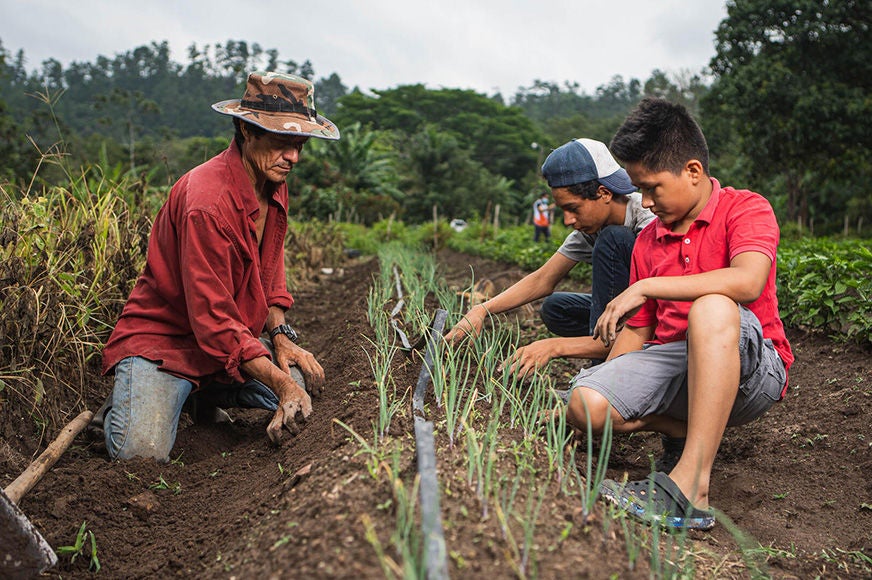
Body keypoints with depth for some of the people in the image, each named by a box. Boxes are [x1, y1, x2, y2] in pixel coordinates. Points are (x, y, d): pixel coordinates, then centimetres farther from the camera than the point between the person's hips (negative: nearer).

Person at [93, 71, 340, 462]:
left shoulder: (274, 185, 1)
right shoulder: (207, 200, -27)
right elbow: (212, 319, -29)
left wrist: (280, 337, 1)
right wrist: (280, 382, -32)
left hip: (236, 338, 8)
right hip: (163, 338, -8)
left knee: (305, 385, -12)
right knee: (142, 451, -25)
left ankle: (206, 393, 14)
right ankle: (122, 408, 11)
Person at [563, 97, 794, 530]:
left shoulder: (745, 208, -5)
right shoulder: (647, 240, 13)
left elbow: (748, 281, -27)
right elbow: (637, 331, 15)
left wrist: (645, 286, -23)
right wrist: (602, 384, 2)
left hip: (752, 368, -5)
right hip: (672, 359, 5)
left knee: (712, 308, -39)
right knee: (584, 405, -22)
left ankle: (691, 488, -41)